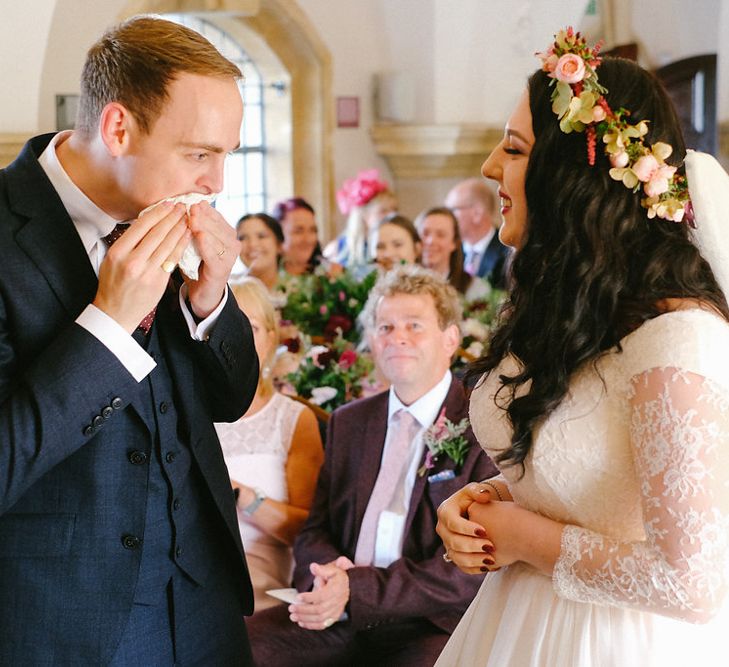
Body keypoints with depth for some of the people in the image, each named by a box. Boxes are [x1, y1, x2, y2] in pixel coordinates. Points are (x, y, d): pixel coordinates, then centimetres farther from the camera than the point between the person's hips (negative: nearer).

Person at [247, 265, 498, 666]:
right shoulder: (348, 422, 17)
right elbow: (314, 531, 16)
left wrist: (356, 589, -20)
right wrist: (328, 574, -9)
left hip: (430, 626, -5)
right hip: (339, 618, 5)